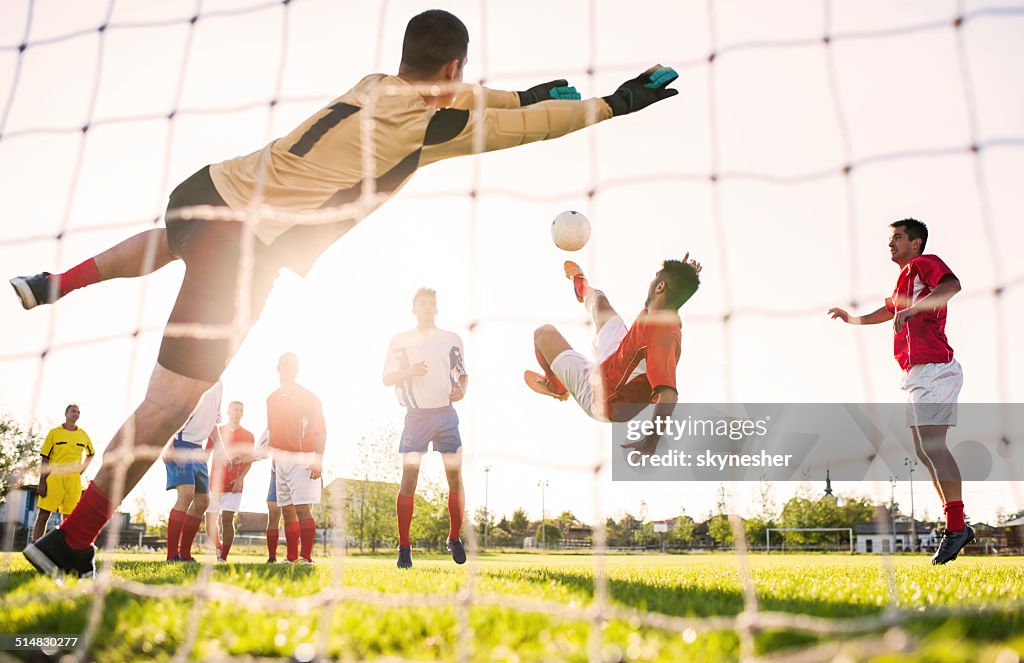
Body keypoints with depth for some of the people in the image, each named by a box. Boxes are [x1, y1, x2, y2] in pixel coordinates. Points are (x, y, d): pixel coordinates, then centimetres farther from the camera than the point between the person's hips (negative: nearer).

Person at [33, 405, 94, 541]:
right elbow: (45, 459, 0)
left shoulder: (83, 435, 12)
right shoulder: (54, 433, 3)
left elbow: (91, 453, 29)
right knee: (43, 515, -7)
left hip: (74, 481, 3)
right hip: (54, 478, -3)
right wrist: (42, 482, -9)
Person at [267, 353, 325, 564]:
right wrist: (273, 458, 18)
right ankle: (291, 558, 11)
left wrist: (318, 461, -15)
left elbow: (320, 432, -6)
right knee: (287, 510, 6)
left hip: (303, 459, -6)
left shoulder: (308, 398, -4)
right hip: (281, 459, 6)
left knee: (302, 509, -12)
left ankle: (306, 557, -9)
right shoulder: (272, 399, 14)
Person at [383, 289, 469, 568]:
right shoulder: (399, 341, 7)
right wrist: (409, 371, -13)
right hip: (416, 416, -1)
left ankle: (455, 539, 14)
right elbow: (387, 378, 5)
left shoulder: (452, 339, 11)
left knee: (455, 477, -2)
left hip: (446, 414, 1)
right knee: (408, 480, -6)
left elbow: (463, 373, 19)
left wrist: (462, 389, -3)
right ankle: (404, 547, -1)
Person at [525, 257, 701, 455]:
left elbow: (668, 395, -51)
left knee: (544, 333, 5)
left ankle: (556, 387, 40)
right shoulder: (667, 313, -15)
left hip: (602, 401, -8)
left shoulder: (662, 335, -43)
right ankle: (582, 288, 73)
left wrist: (651, 441, -54)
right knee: (598, 298, 28)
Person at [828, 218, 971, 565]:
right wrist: (853, 319, 38)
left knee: (932, 445, -18)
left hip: (933, 368, -10)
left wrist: (912, 308, -34)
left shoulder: (925, 263, -4)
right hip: (916, 373, 11)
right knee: (923, 449, 10)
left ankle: (956, 527, -17)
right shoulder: (906, 276, 25)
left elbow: (952, 286, -26)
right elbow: (889, 310, 43)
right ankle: (957, 526, 15)